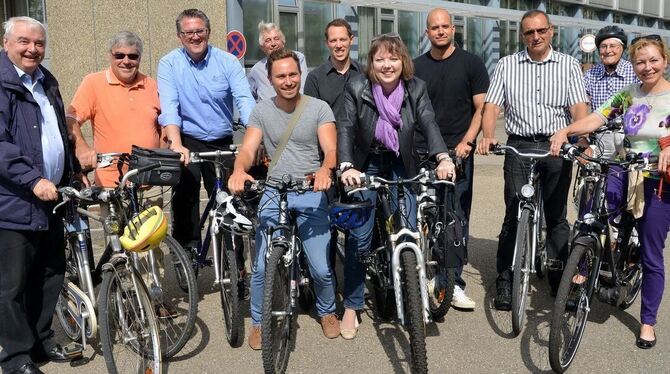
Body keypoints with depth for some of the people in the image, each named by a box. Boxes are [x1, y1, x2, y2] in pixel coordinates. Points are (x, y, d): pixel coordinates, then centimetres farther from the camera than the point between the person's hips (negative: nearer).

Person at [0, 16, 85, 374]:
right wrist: (33, 180, -26)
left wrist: (75, 171, 25)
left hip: (50, 197, 8)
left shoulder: (47, 82, 15)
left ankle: (41, 340, 31)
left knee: (50, 274, 15)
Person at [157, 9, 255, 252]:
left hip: (222, 144, 2)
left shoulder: (227, 61, 0)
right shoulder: (169, 64, -3)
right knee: (185, 202, -8)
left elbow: (245, 100, -12)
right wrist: (176, 145, -31)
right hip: (187, 143, -1)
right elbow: (169, 107, -15)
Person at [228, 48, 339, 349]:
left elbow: (331, 149, -9)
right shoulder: (261, 111, 5)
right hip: (273, 193, 1)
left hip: (312, 193, -1)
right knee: (262, 267, -5)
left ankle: (327, 312, 26)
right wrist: (239, 169, -29)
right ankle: (258, 322, 18)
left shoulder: (319, 108, 0)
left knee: (321, 268, -4)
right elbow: (248, 149, -5)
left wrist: (325, 169, -33)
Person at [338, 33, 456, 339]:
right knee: (359, 236, -6)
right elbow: (346, 129, -18)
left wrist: (443, 158, -36)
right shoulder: (356, 88, -13)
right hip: (366, 165, -1)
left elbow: (428, 123, -19)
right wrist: (347, 167, -34)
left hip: (401, 166, 2)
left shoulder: (416, 88, -8)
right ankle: (351, 307, 9)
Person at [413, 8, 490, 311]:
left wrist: (466, 142, -12)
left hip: (458, 152, -2)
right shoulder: (417, 66, 11)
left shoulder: (471, 63, 4)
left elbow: (481, 108, 1)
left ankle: (453, 282, 4)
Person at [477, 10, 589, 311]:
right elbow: (491, 106, 0)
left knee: (557, 216, 9)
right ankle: (505, 283, 8)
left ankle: (559, 279, 22)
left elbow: (579, 107, -1)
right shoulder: (507, 65, 7)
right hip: (519, 146, -1)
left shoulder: (568, 65, 7)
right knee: (514, 216, -1)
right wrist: (488, 136, -19)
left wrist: (582, 140, -20)